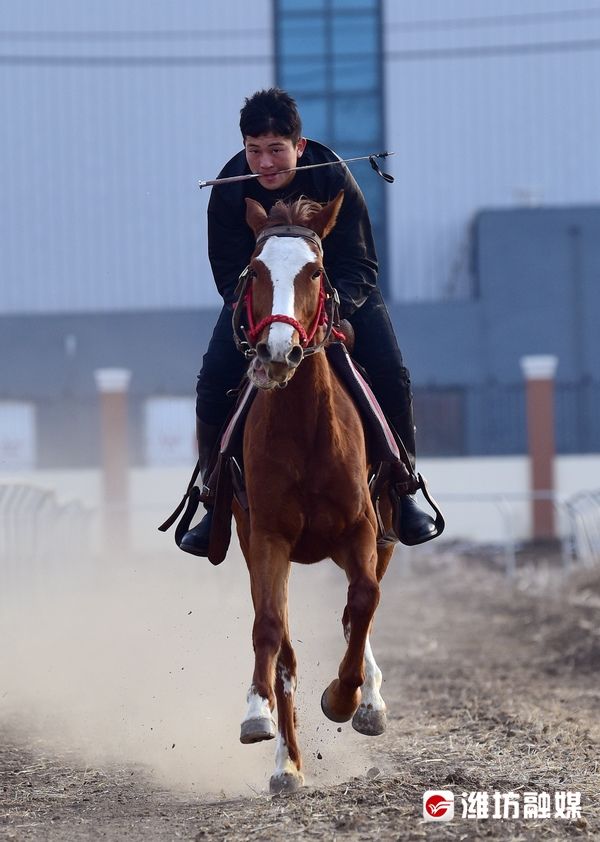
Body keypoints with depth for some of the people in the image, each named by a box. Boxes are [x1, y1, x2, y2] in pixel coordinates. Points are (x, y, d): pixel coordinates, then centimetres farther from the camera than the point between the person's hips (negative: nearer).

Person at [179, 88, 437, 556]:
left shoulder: (335, 180, -28)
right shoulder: (230, 189, -25)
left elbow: (361, 267, -25)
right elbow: (229, 272, -18)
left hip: (339, 290, -1)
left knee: (391, 377, -16)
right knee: (214, 380, -16)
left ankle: (402, 494, 5)